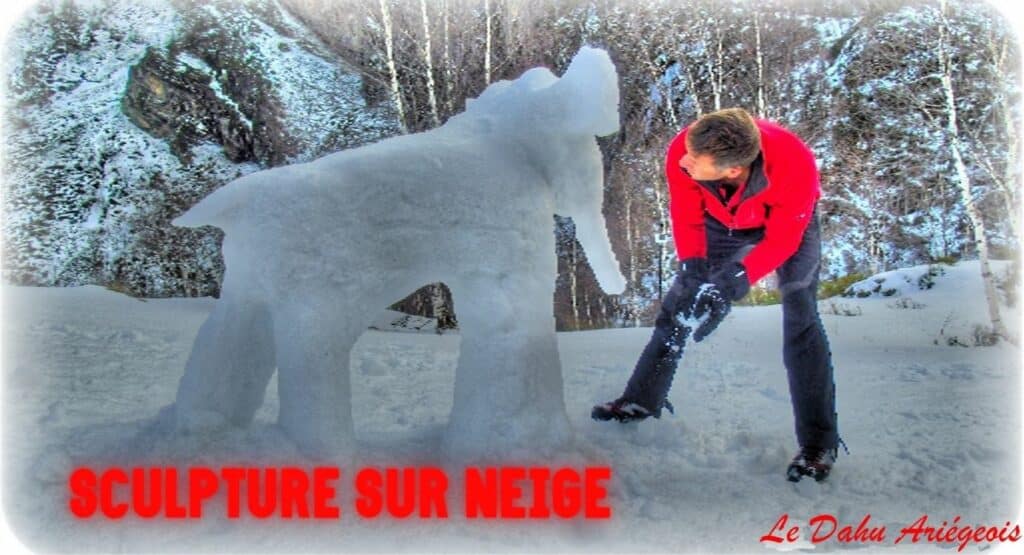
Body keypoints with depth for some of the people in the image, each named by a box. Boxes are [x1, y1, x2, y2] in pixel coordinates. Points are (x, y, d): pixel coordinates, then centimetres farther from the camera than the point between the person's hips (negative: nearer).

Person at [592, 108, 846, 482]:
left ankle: (819, 443, -3)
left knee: (800, 321, -14)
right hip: (723, 222, 3)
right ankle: (642, 400, 19)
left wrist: (740, 277, -42)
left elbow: (782, 240, -29)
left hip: (788, 225, -3)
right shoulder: (682, 153, -36)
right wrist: (692, 266, -32)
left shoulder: (795, 164, -43)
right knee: (680, 304, 2)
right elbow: (686, 219, -18)